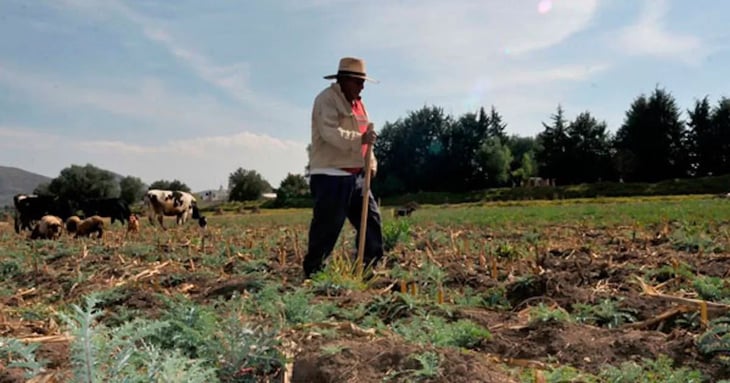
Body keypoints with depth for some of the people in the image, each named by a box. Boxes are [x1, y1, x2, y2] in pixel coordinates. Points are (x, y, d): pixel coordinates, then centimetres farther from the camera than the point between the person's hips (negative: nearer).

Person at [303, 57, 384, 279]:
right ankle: (313, 272, 7)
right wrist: (361, 139, -32)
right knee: (326, 227, -5)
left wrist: (371, 162, 4)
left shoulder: (357, 102, 19)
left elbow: (365, 137, 20)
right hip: (330, 176, -9)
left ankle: (370, 267, 21)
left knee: (371, 218, 10)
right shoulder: (327, 99, -9)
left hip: (355, 176, 9)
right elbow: (331, 133, -24)